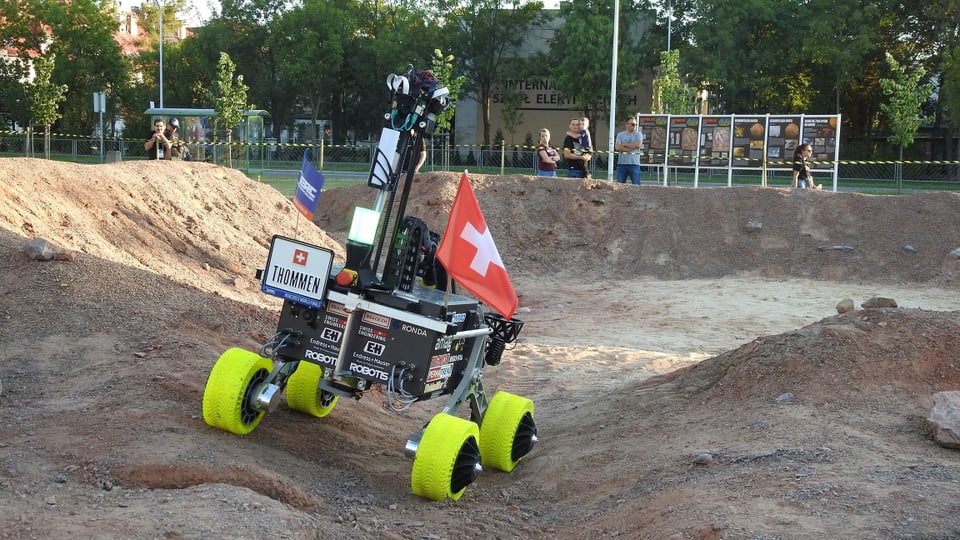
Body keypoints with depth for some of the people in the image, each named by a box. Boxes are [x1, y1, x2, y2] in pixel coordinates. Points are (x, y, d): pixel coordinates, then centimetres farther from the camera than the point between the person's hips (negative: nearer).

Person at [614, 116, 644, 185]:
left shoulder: (638, 134, 7)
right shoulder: (620, 135, 10)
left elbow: (638, 145, -11)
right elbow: (617, 147, -5)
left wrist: (624, 144, -3)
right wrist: (632, 147, -8)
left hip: (634, 163, -2)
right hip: (622, 163, 2)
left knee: (636, 185, -5)